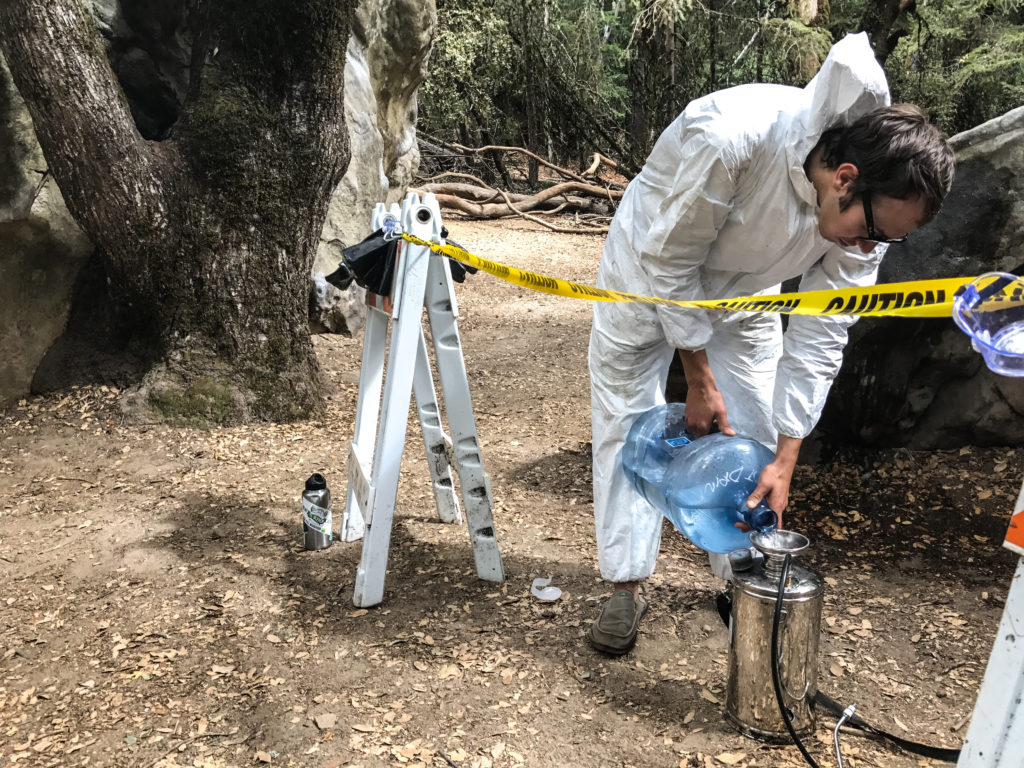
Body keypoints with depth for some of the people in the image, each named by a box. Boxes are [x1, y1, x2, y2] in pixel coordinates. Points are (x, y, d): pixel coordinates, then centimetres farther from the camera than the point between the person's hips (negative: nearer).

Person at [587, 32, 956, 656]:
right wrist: (699, 378, -20)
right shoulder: (728, 140, -41)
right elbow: (669, 261, -28)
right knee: (630, 422, -2)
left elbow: (820, 337, -18)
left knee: (755, 435, 2)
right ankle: (627, 585, 11)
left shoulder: (868, 213, -24)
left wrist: (786, 460, -20)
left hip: (744, 288, 4)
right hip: (653, 262, -3)